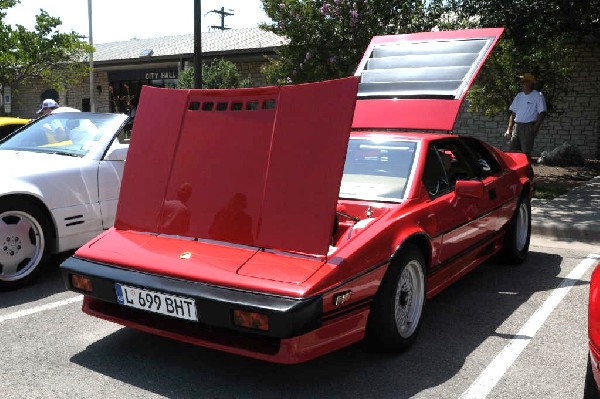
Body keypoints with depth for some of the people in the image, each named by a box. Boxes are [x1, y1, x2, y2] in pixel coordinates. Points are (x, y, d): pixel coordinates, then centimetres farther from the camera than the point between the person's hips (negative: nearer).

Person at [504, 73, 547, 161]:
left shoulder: (538, 96, -3)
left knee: (526, 152, -7)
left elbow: (542, 113, -7)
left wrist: (535, 128, -16)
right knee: (511, 150, 1)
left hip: (529, 127, -6)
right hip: (517, 126, 6)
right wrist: (509, 129, 8)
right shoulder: (519, 96, 15)